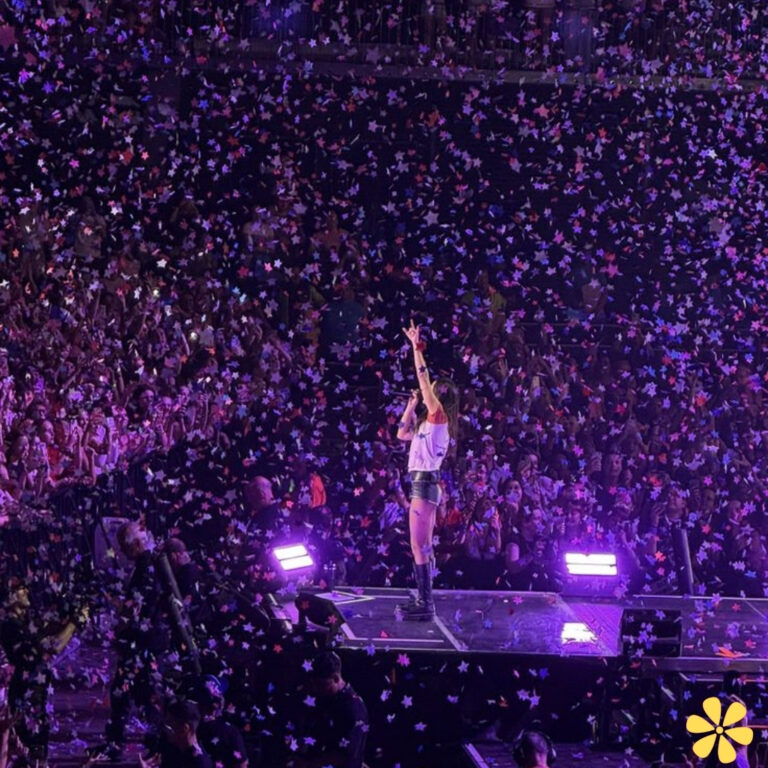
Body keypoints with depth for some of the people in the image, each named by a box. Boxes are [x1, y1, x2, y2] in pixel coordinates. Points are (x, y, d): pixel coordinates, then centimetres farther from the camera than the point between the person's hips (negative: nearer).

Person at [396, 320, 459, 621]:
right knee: (421, 546, 13)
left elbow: (423, 378, -14)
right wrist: (412, 403, 23)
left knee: (419, 546, -11)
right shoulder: (429, 423, 17)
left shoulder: (439, 416, -8)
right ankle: (423, 600, 18)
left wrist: (417, 347, -11)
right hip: (421, 483, 10)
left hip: (425, 483, -10)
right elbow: (402, 433, 28)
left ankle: (425, 604, -13)